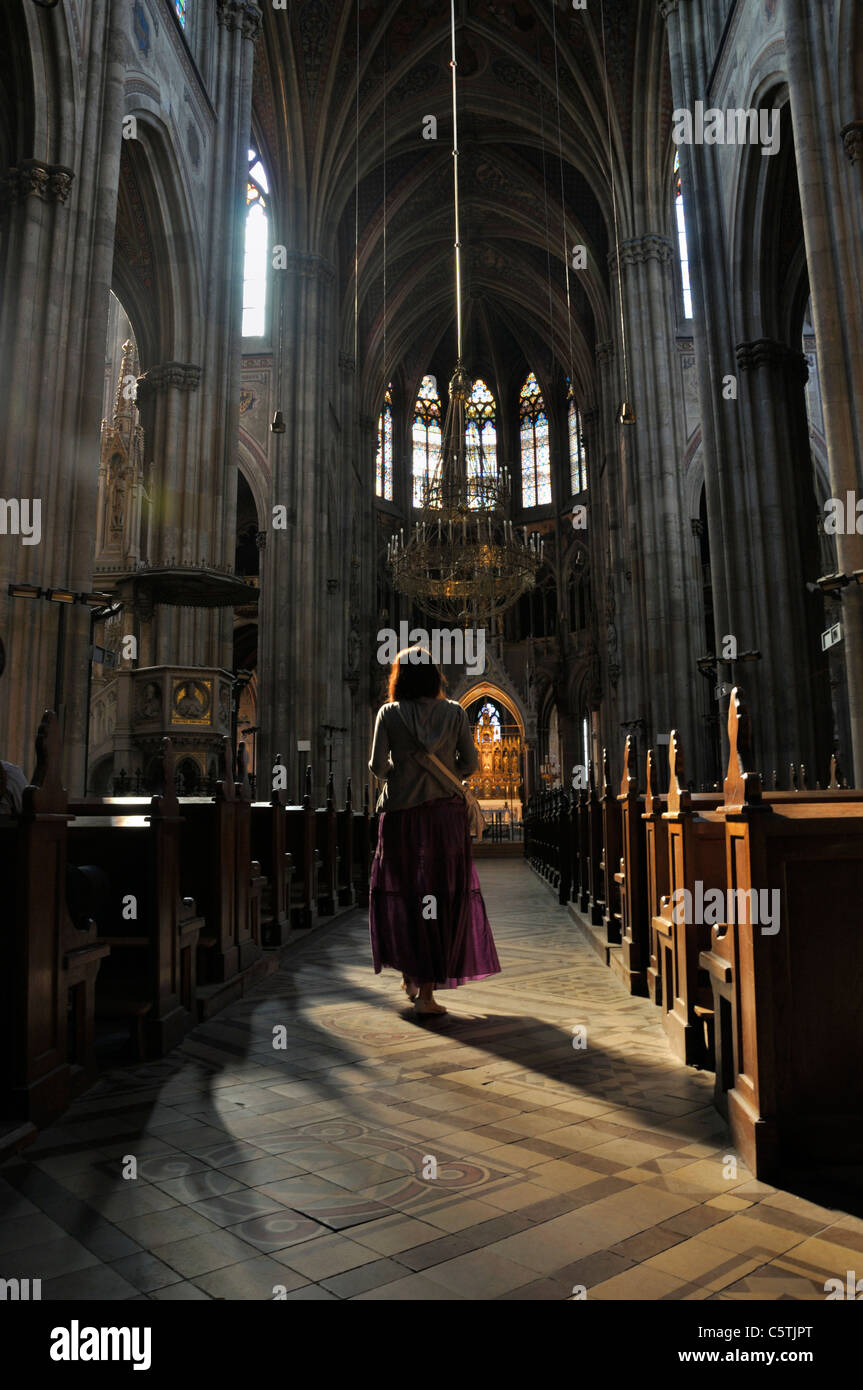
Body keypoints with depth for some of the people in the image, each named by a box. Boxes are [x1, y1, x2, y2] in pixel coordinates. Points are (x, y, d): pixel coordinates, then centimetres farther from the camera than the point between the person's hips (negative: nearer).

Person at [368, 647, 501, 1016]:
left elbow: (377, 766, -7)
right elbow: (470, 763, 0)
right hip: (446, 814, 1)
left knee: (401, 895, 14)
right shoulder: (454, 712, 2)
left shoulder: (389, 713, -1)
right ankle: (427, 990, 6)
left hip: (402, 813, 0)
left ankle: (410, 975, 22)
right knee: (444, 897, 5)